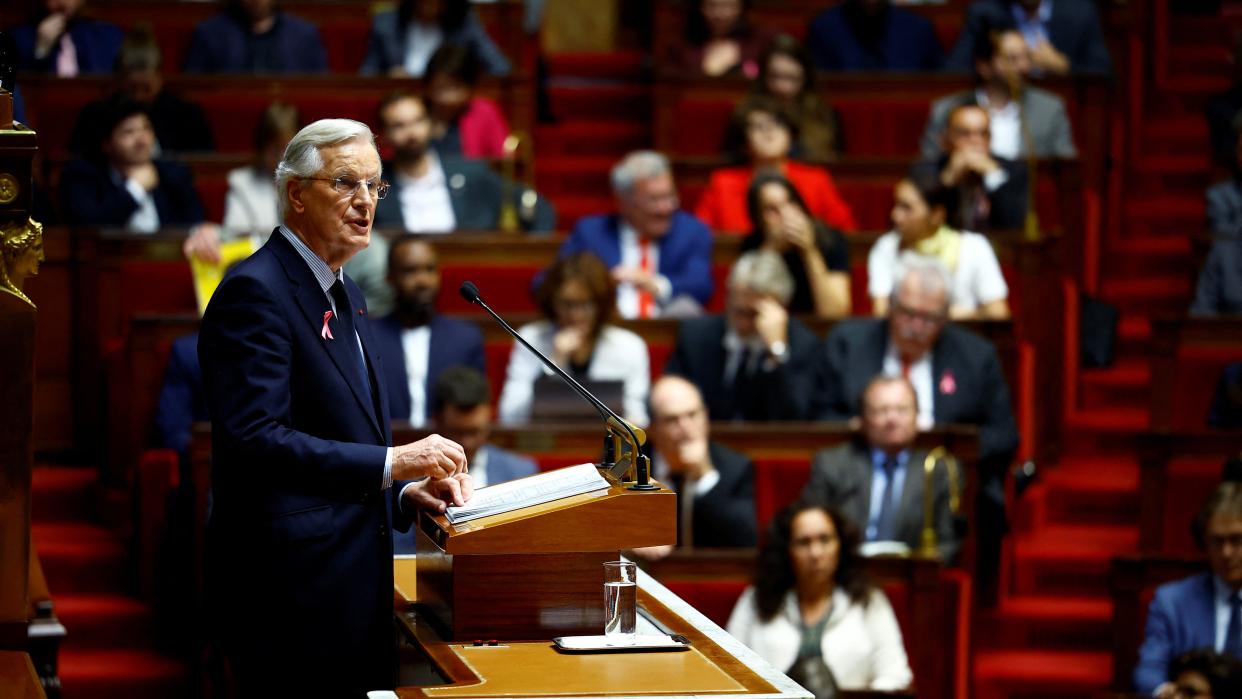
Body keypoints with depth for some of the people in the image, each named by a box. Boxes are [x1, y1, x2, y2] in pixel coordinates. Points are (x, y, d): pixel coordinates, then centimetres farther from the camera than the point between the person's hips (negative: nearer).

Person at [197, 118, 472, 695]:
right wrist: (392, 463, -21)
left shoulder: (343, 295, 19)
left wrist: (406, 491, 6)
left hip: (354, 578, 9)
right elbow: (254, 439, -21)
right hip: (291, 587, -9)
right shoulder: (254, 291, -11)